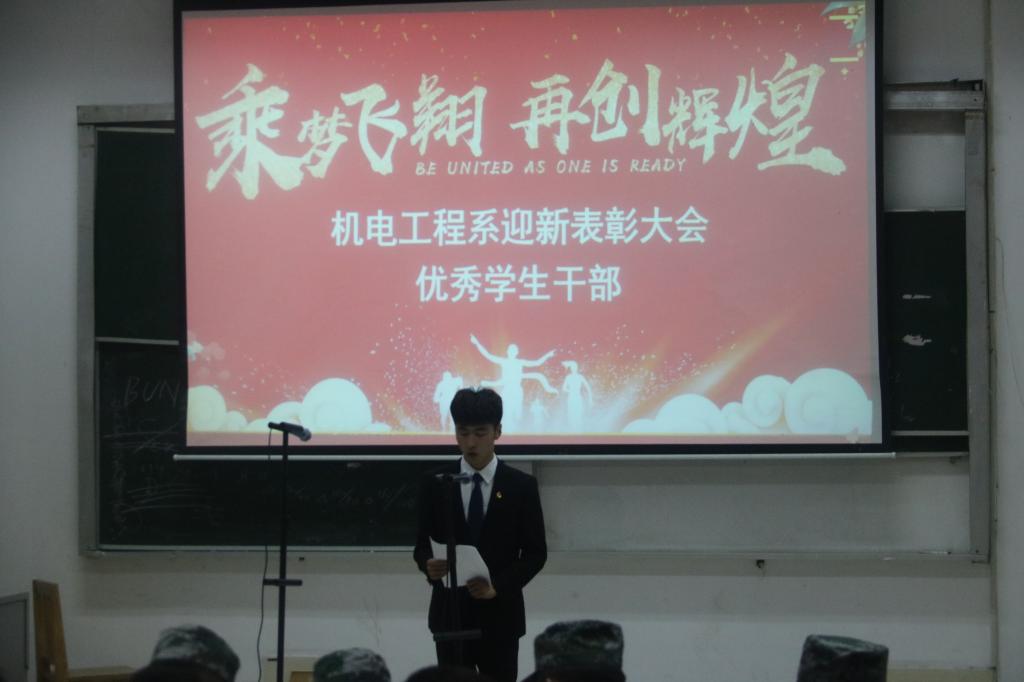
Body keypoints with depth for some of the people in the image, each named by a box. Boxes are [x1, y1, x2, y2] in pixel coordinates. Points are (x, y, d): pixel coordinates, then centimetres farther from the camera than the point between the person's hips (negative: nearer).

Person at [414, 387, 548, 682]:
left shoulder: (521, 486, -2)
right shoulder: (435, 484, 2)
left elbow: (536, 552, -2)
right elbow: (421, 545, 5)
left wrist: (498, 586, -16)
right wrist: (428, 565, -20)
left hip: (500, 614, -1)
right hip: (450, 613, 1)